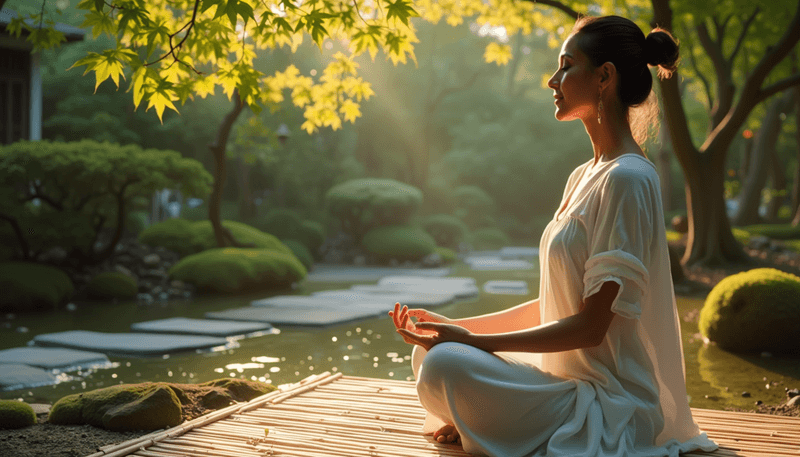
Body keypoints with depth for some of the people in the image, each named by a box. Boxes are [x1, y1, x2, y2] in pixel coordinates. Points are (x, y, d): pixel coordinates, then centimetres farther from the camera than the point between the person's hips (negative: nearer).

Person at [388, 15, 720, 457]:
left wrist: (471, 340, -19)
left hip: (613, 405, -10)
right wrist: (454, 326, 7)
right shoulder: (584, 176, 13)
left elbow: (591, 325, -20)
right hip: (569, 378, 10)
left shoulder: (627, 179, -17)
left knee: (445, 366, -27)